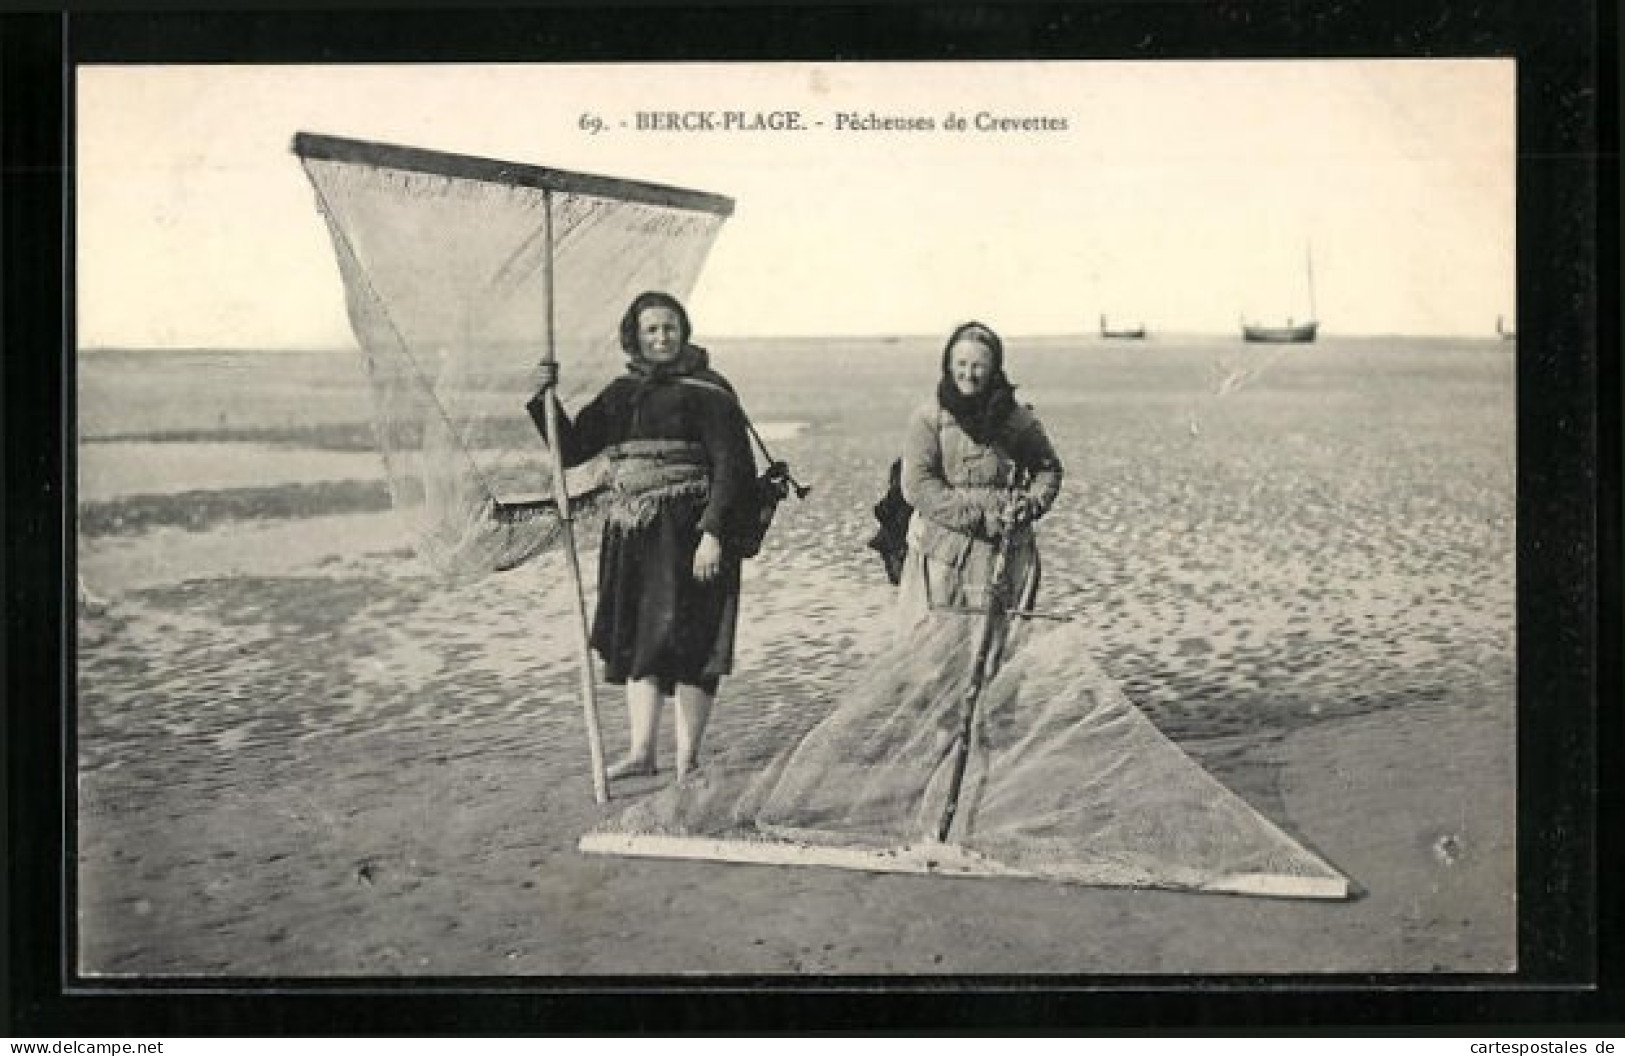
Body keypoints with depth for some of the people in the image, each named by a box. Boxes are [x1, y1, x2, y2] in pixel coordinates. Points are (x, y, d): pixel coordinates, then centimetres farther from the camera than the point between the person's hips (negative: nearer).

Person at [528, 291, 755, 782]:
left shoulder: (705, 390, -4)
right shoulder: (620, 392, 13)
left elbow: (733, 465, -9)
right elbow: (571, 449, 13)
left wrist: (713, 531, -18)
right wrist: (547, 398, -2)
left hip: (685, 532, -6)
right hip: (630, 535, 6)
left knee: (685, 639, -6)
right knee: (635, 637, 8)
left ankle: (687, 759, 1)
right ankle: (641, 751, 15)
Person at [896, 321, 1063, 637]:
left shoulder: (1019, 419, 6)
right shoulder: (927, 418, -1)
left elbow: (1048, 468, 20)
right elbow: (917, 486, -9)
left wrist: (1032, 503, -2)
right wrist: (980, 518, -15)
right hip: (942, 552, -2)